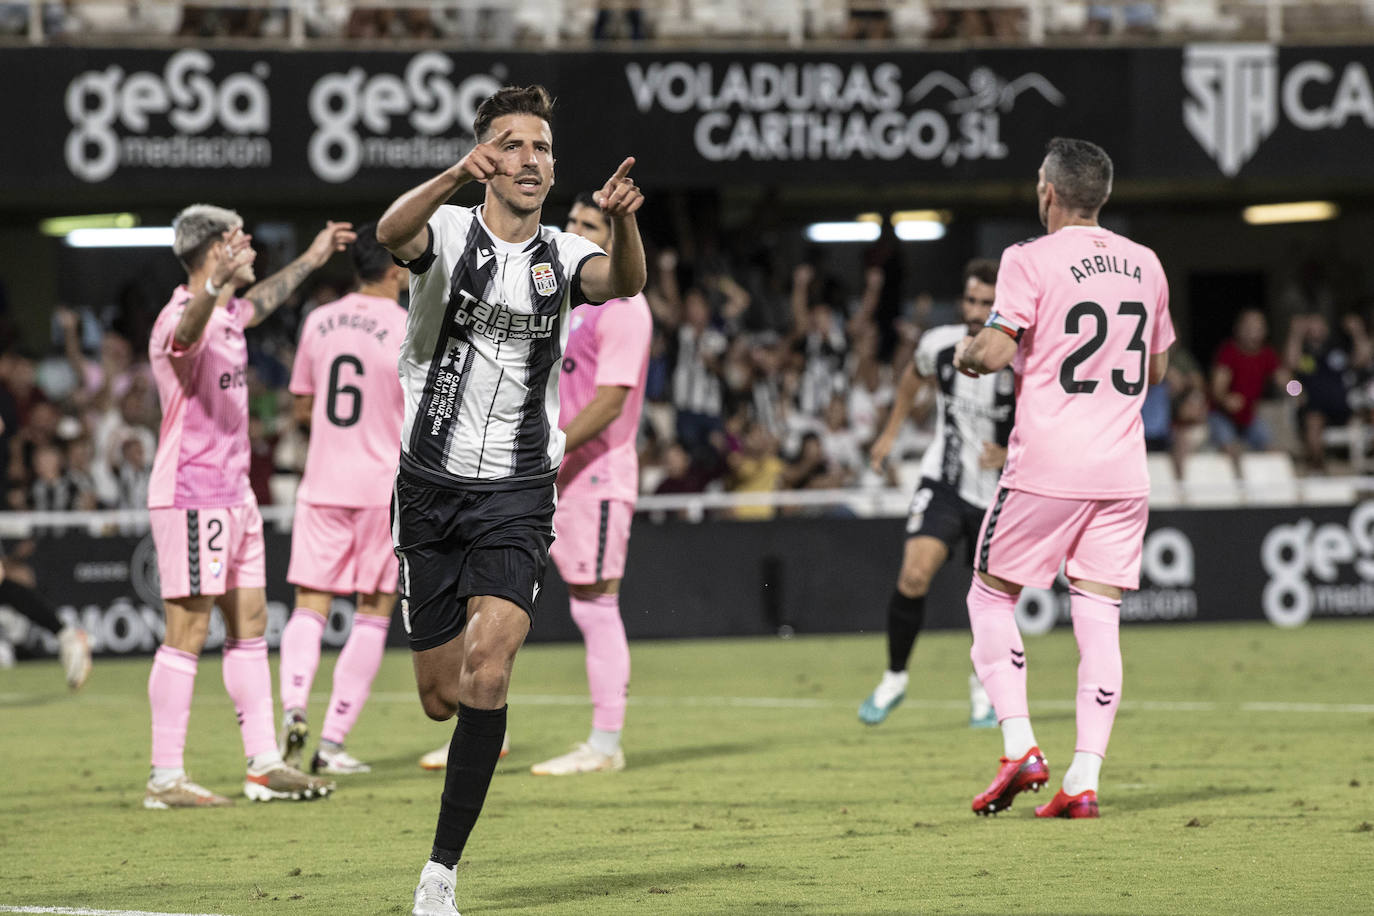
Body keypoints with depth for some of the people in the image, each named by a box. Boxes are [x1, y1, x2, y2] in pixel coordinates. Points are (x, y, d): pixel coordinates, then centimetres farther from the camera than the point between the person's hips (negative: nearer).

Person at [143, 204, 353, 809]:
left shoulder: (228, 314, 14)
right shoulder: (183, 318, -17)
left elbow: (260, 301, 39)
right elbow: (189, 328, -43)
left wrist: (311, 260, 51)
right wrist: (216, 285, -63)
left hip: (234, 496, 10)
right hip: (190, 497, -10)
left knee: (250, 627, 11)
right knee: (187, 633, -9)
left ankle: (264, 765, 16)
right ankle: (165, 778, -8)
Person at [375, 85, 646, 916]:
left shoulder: (562, 256, 4)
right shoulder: (450, 231, -2)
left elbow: (624, 281, -18)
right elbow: (392, 232, -27)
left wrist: (623, 222, -40)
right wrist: (456, 176, -46)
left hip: (517, 498, 0)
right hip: (432, 488, 0)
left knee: (487, 678, -18)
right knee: (441, 696, 4)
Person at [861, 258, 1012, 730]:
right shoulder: (939, 344, -9)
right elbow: (913, 378, 17)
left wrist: (1011, 453, -21)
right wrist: (890, 433, 21)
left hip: (997, 491, -1)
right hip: (943, 479, 1)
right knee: (915, 572, -19)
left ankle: (983, 685, 29)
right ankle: (895, 678, -2)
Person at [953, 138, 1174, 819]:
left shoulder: (1030, 260, -7)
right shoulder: (1145, 265, 11)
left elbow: (994, 353, -15)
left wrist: (964, 353, 6)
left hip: (1046, 467, -5)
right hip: (1123, 470, 5)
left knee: (990, 597, 10)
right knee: (1098, 621, 3)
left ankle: (1019, 746, -4)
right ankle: (1083, 779, -5)